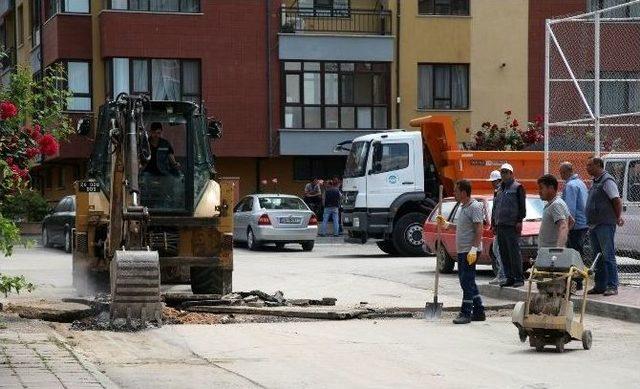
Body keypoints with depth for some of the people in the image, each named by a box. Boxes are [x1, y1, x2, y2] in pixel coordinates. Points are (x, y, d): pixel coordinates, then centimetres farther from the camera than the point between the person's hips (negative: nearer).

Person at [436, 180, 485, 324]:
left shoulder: (475, 207, -14)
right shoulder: (463, 207, 17)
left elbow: (479, 229, -20)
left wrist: (474, 249, -26)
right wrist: (446, 224, 22)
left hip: (470, 251, -10)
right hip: (462, 250, 10)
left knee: (467, 281, -8)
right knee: (468, 281, 13)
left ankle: (466, 313, -6)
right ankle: (479, 312, 19)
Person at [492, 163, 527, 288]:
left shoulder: (517, 187, 0)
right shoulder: (499, 189, 21)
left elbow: (522, 206, -6)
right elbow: (495, 207, 25)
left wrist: (519, 221, -14)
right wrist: (493, 223, 19)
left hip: (512, 226, -7)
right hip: (500, 225, 7)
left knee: (514, 252, -9)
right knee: (504, 254, 6)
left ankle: (519, 278, -7)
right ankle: (509, 278, 10)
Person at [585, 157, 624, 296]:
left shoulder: (607, 181, -11)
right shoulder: (595, 182, 18)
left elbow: (617, 200, -15)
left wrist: (618, 217, -13)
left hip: (605, 225, -10)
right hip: (594, 226, 10)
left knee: (608, 255, -9)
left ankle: (612, 286, -10)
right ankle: (600, 286, 16)